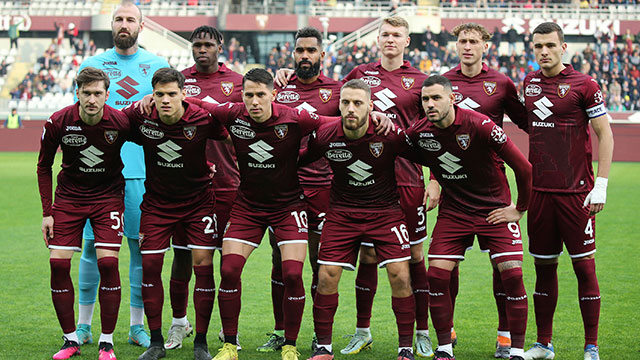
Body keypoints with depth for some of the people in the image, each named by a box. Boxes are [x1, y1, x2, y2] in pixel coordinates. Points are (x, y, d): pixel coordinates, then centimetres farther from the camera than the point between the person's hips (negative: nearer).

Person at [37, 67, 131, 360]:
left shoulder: (121, 123, -18)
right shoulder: (58, 123, -14)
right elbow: (43, 166, 0)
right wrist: (47, 212, -2)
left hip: (108, 197, -1)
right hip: (68, 197, 2)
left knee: (108, 263, -13)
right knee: (58, 264, -7)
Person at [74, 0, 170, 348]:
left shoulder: (157, 67, 8)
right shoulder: (91, 65, 10)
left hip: (141, 170, 0)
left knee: (142, 245, 1)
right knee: (93, 244, 2)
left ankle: (137, 325, 10)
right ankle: (83, 324, 12)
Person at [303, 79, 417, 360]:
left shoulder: (390, 134, -19)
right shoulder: (325, 136, -13)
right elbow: (302, 159, 8)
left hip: (385, 210, -1)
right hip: (341, 212, 2)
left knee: (400, 276, -10)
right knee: (326, 277, -4)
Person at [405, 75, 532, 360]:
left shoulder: (480, 125, -21)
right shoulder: (419, 133, -9)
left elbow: (523, 167, -15)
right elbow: (423, 160, 17)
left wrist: (520, 209, -7)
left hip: (494, 210, -3)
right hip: (453, 212, 3)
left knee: (512, 274, -12)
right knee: (436, 274, -8)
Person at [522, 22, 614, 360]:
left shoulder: (584, 85, -6)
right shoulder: (530, 83, 10)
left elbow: (604, 134, -5)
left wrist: (601, 185, -11)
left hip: (576, 192, -5)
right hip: (539, 190, 5)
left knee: (584, 266, -2)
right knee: (544, 266, 9)